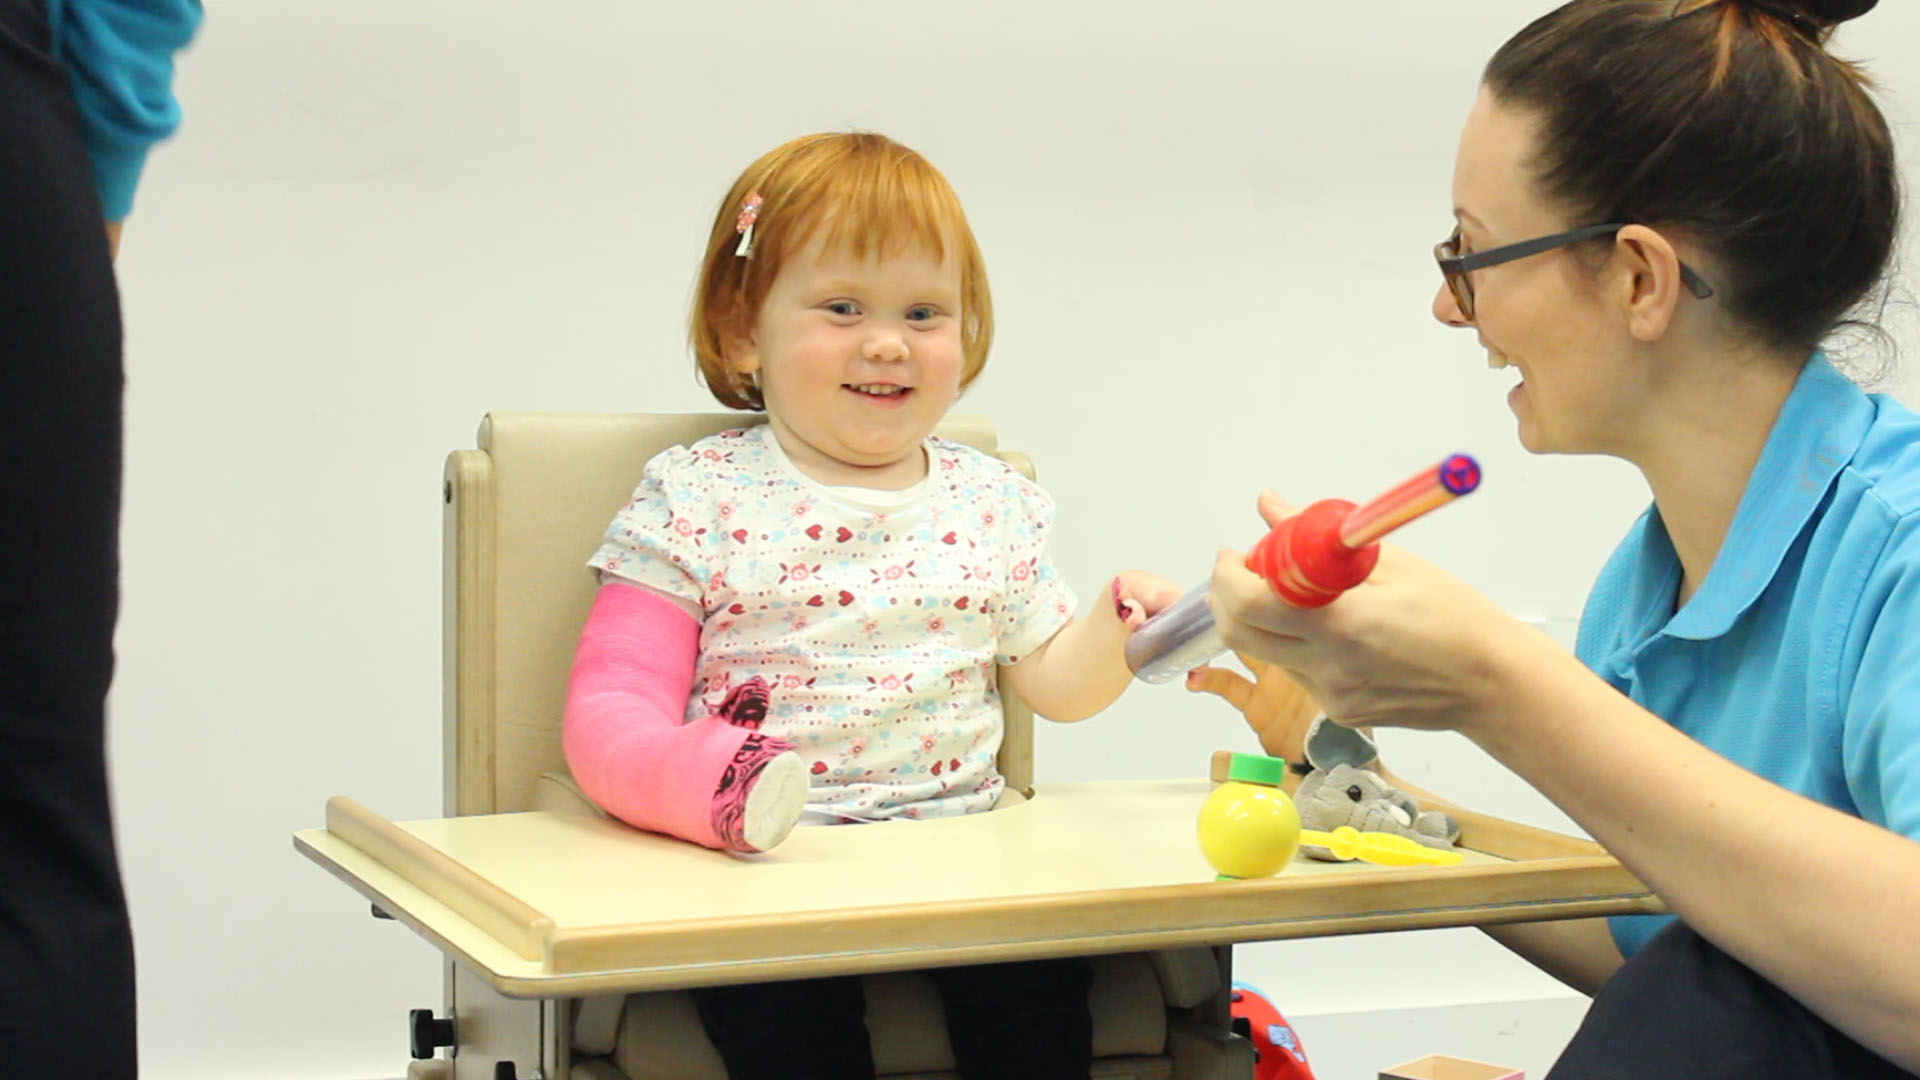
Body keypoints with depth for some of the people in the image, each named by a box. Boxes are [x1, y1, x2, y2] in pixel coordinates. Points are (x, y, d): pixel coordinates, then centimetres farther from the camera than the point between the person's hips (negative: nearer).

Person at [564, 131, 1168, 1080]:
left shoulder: (990, 502, 14)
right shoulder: (695, 501, 1)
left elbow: (1051, 678, 24)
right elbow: (608, 709, -5)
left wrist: (1117, 628, 1)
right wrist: (690, 777, -27)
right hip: (759, 863, -3)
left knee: (1039, 976, -23)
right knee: (786, 1001, -30)